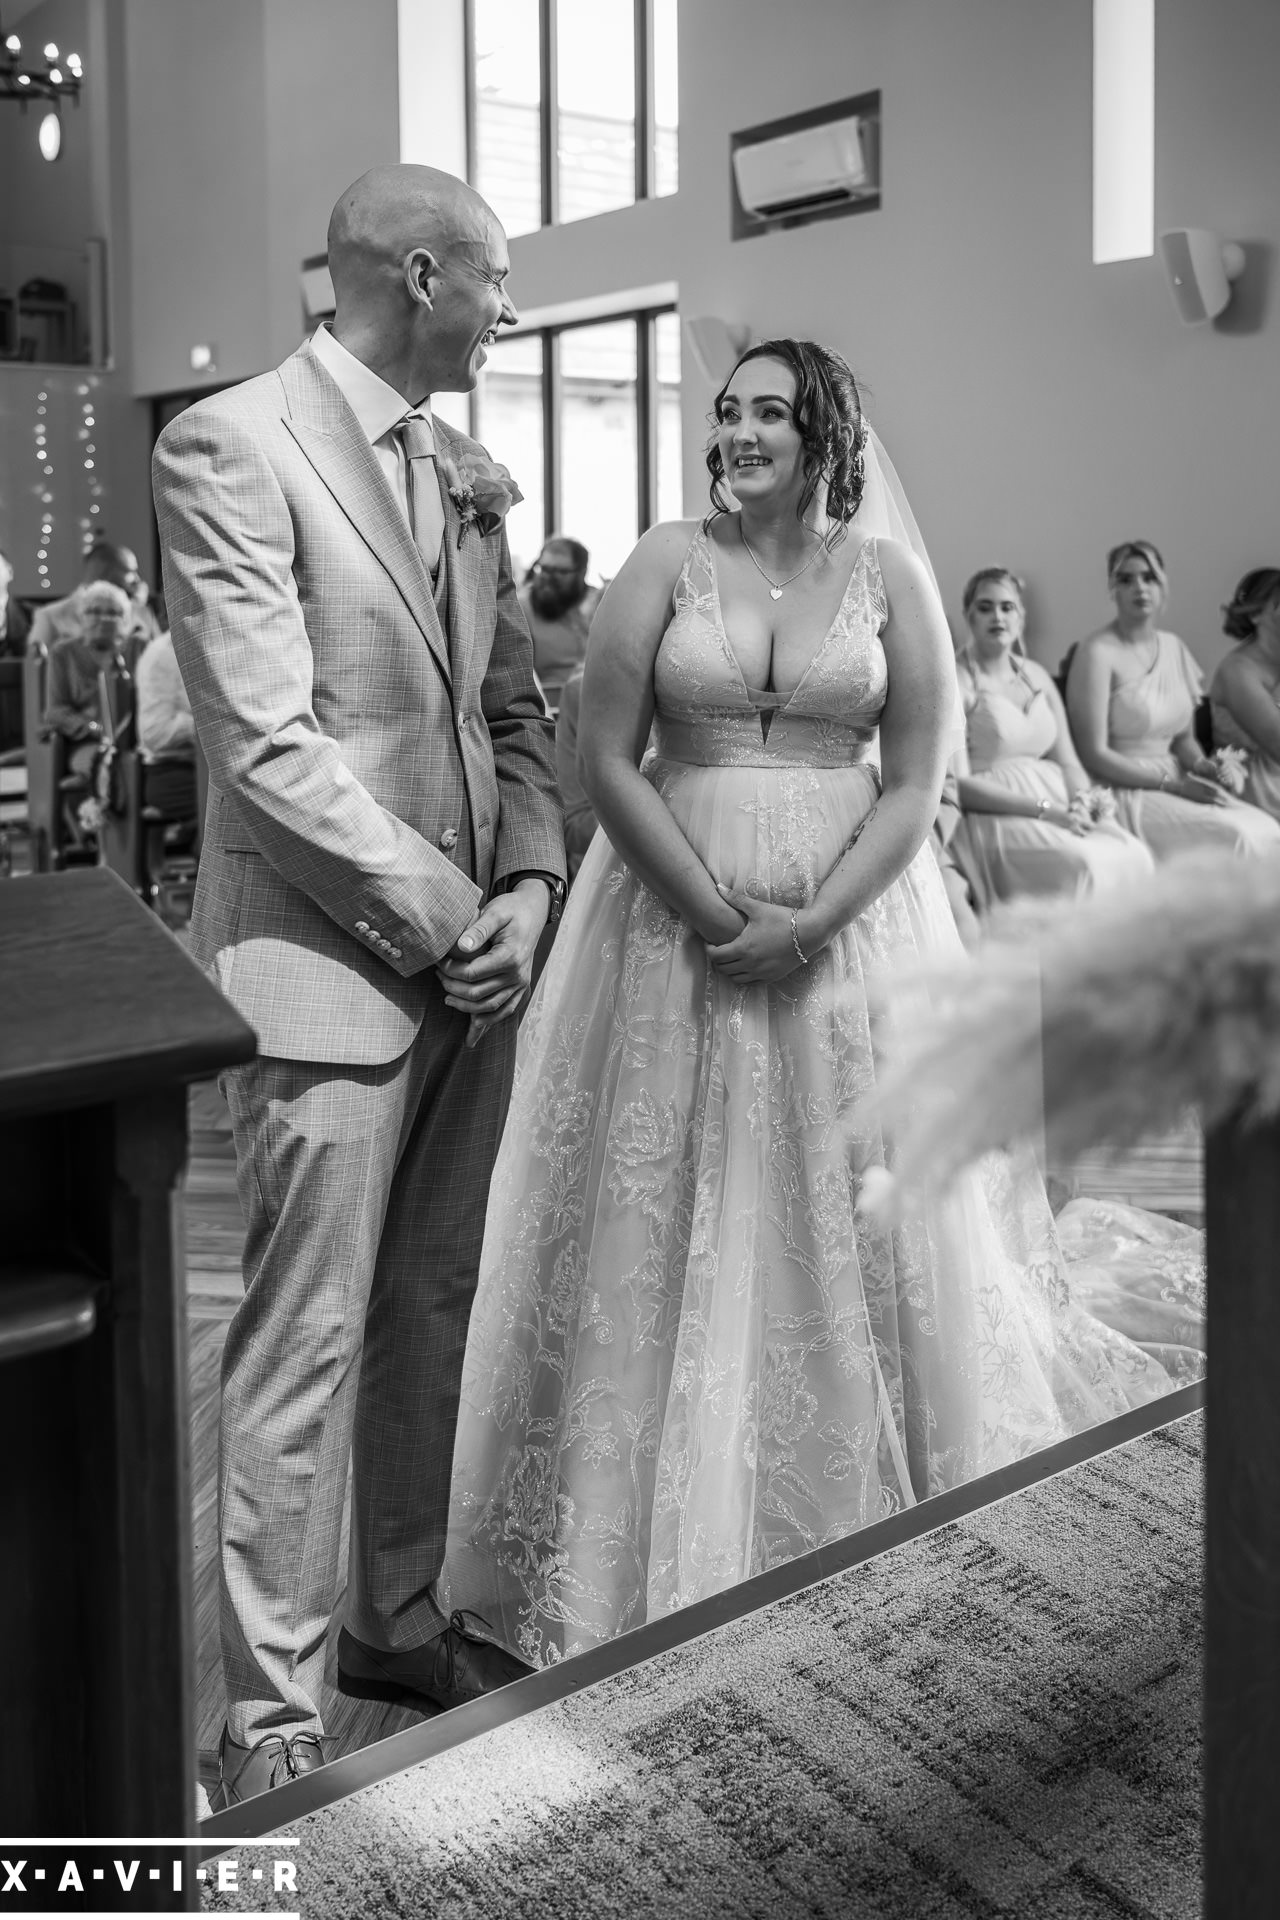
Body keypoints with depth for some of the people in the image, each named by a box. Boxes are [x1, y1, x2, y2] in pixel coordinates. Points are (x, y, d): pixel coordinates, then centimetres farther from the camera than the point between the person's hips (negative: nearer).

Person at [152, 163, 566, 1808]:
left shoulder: (467, 472, 13)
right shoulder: (229, 444, -9)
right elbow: (266, 739, -16)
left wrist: (527, 889, -2)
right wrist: (438, 911, -13)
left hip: (472, 956, 7)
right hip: (328, 962, -7)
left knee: (430, 1315, 15)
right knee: (304, 1347, -1)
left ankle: (401, 1621, 32)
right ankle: (273, 1716, 12)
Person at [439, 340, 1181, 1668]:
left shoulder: (887, 576, 4)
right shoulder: (666, 563, 1)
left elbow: (914, 783, 0)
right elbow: (607, 764, -4)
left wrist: (809, 922, -13)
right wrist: (717, 912, -12)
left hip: (850, 924, 1)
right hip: (677, 923, 0)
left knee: (862, 1226, 6)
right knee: (678, 1233, 5)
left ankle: (863, 1520, 25)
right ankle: (677, 1537, 21)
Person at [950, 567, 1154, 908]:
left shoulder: (1037, 676, 18)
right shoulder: (956, 682, -3)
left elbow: (1067, 761, 17)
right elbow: (956, 781, -12)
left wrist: (1084, 798, -7)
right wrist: (1045, 809, -17)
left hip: (1056, 803, 6)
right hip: (993, 815, -6)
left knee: (1134, 854, -20)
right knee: (1082, 863, -31)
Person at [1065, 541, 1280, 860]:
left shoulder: (1174, 648, 13)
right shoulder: (1098, 653, -9)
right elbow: (1094, 755, -13)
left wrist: (1201, 764, -4)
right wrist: (1173, 783, -16)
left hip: (1176, 780, 7)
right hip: (1123, 790, -6)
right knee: (1232, 836, -25)